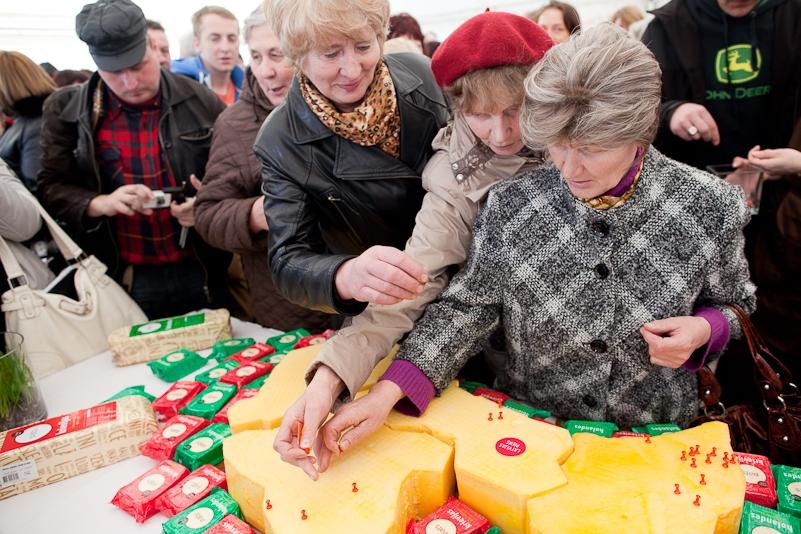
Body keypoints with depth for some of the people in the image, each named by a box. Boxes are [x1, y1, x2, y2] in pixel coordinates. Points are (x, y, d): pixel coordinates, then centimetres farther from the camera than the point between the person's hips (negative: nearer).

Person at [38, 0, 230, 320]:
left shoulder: (200, 101, -2)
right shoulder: (66, 110, 0)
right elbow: (49, 188, 2)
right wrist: (99, 204, -18)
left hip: (203, 273, 0)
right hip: (122, 279, 0)